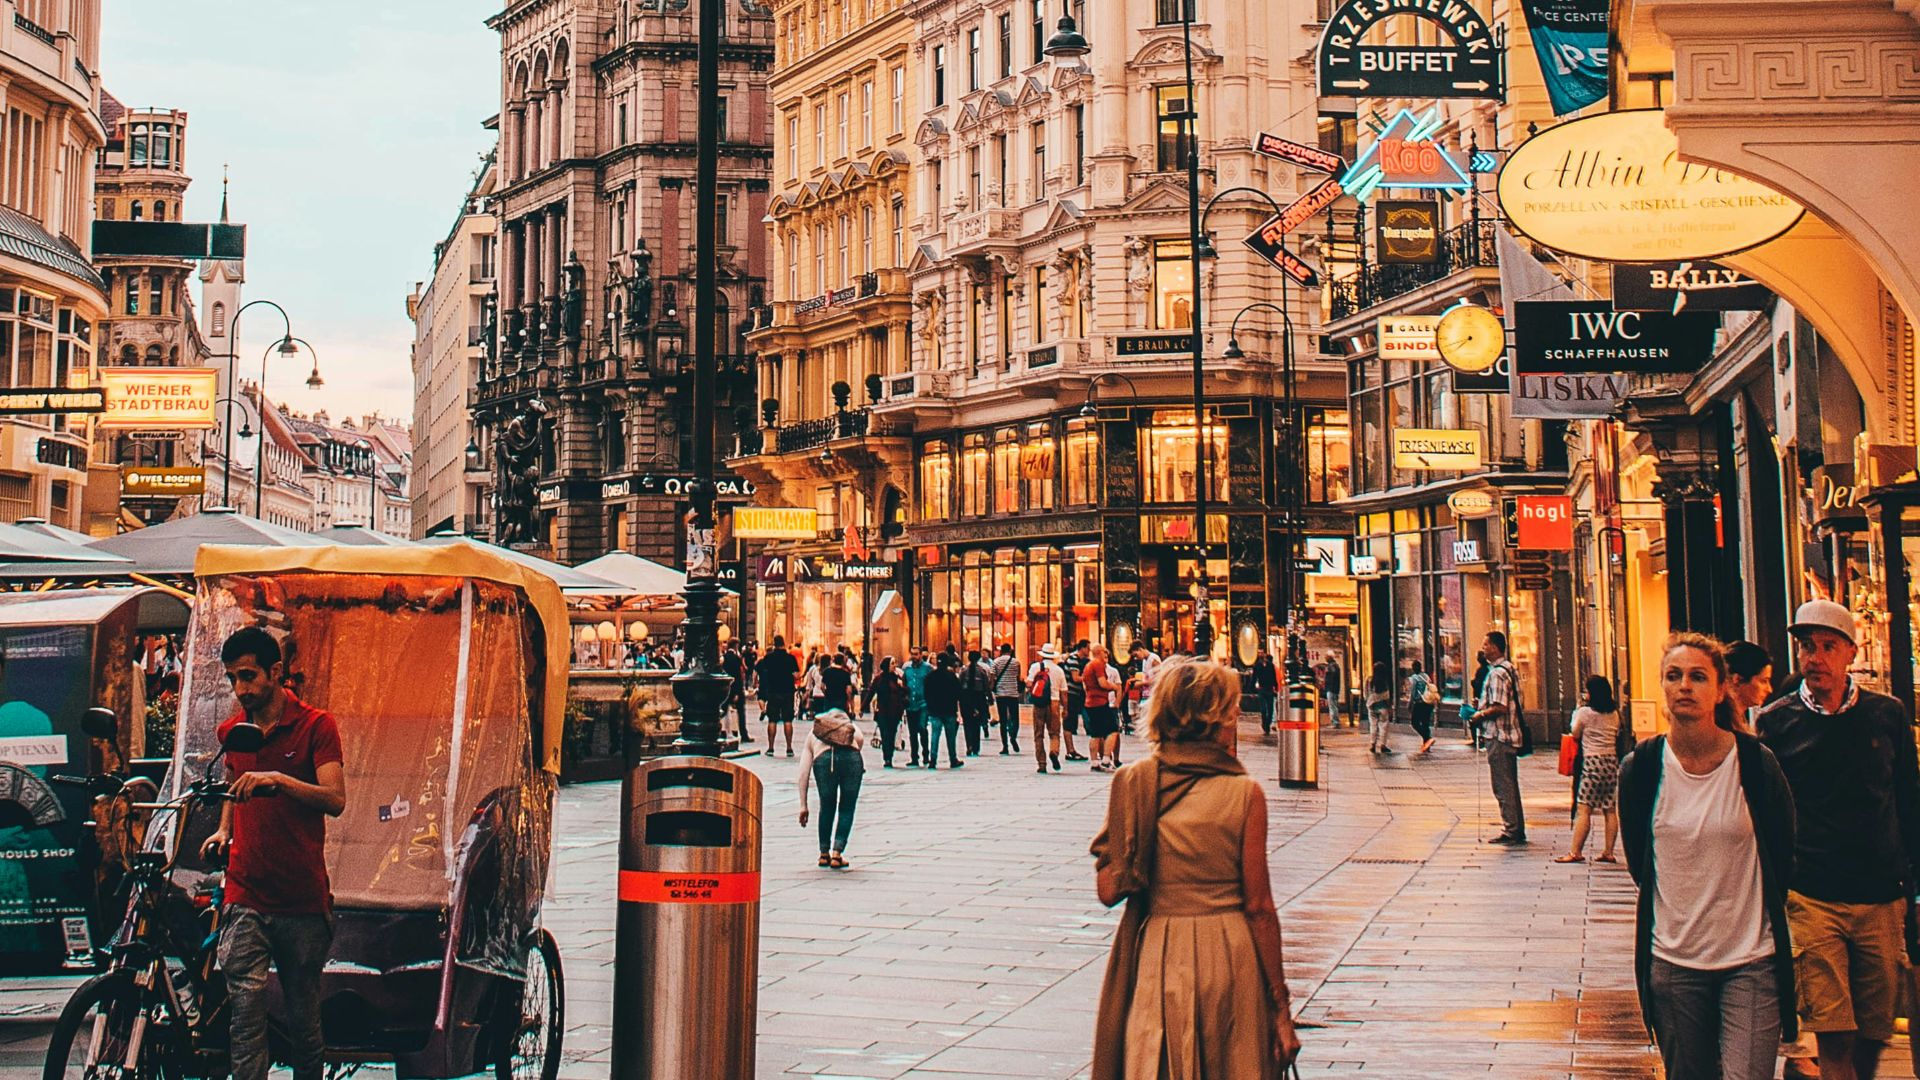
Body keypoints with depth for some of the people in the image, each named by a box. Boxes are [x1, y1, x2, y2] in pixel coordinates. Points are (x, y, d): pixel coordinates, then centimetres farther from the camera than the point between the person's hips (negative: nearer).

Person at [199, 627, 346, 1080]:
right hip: (246, 897, 3)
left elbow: (335, 799, -13)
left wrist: (279, 779, -27)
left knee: (304, 1017, 7)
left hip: (303, 900, -2)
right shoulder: (232, 731, 12)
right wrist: (224, 830, 13)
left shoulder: (316, 725, -2)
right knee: (245, 1009, -11)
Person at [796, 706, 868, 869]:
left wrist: (803, 805, 25)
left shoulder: (812, 734, 36)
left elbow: (804, 773, 26)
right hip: (851, 756, -1)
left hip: (823, 758, 1)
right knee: (847, 809, 14)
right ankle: (837, 854, 7)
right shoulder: (850, 724, 38)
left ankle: (824, 854, 27)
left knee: (827, 808, 21)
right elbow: (860, 739, 13)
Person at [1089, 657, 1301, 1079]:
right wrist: (1281, 1006, 0)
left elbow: (1108, 892, -3)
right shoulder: (1244, 793, -8)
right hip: (1230, 958, -1)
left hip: (1154, 961, 2)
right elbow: (1259, 908, -7)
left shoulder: (1133, 782, -3)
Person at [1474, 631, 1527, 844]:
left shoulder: (1497, 673, -18)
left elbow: (1500, 707, -25)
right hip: (1511, 734, 10)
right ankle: (1518, 830, 19)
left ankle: (1510, 831, -1)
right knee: (1510, 784, 15)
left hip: (1499, 736, -10)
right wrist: (1484, 710, 17)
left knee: (1503, 786, -4)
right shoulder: (1510, 668, 13)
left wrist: (1480, 714, -10)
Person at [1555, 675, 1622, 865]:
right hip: (1612, 761, 6)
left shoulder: (1585, 712, -7)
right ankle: (1608, 852, 8)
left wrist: (1575, 717, 18)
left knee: (1584, 809, -7)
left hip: (1593, 761, -6)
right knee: (1610, 810, 7)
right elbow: (1617, 735, 17)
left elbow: (1575, 734, 5)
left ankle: (1576, 851, -10)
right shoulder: (1614, 714, 9)